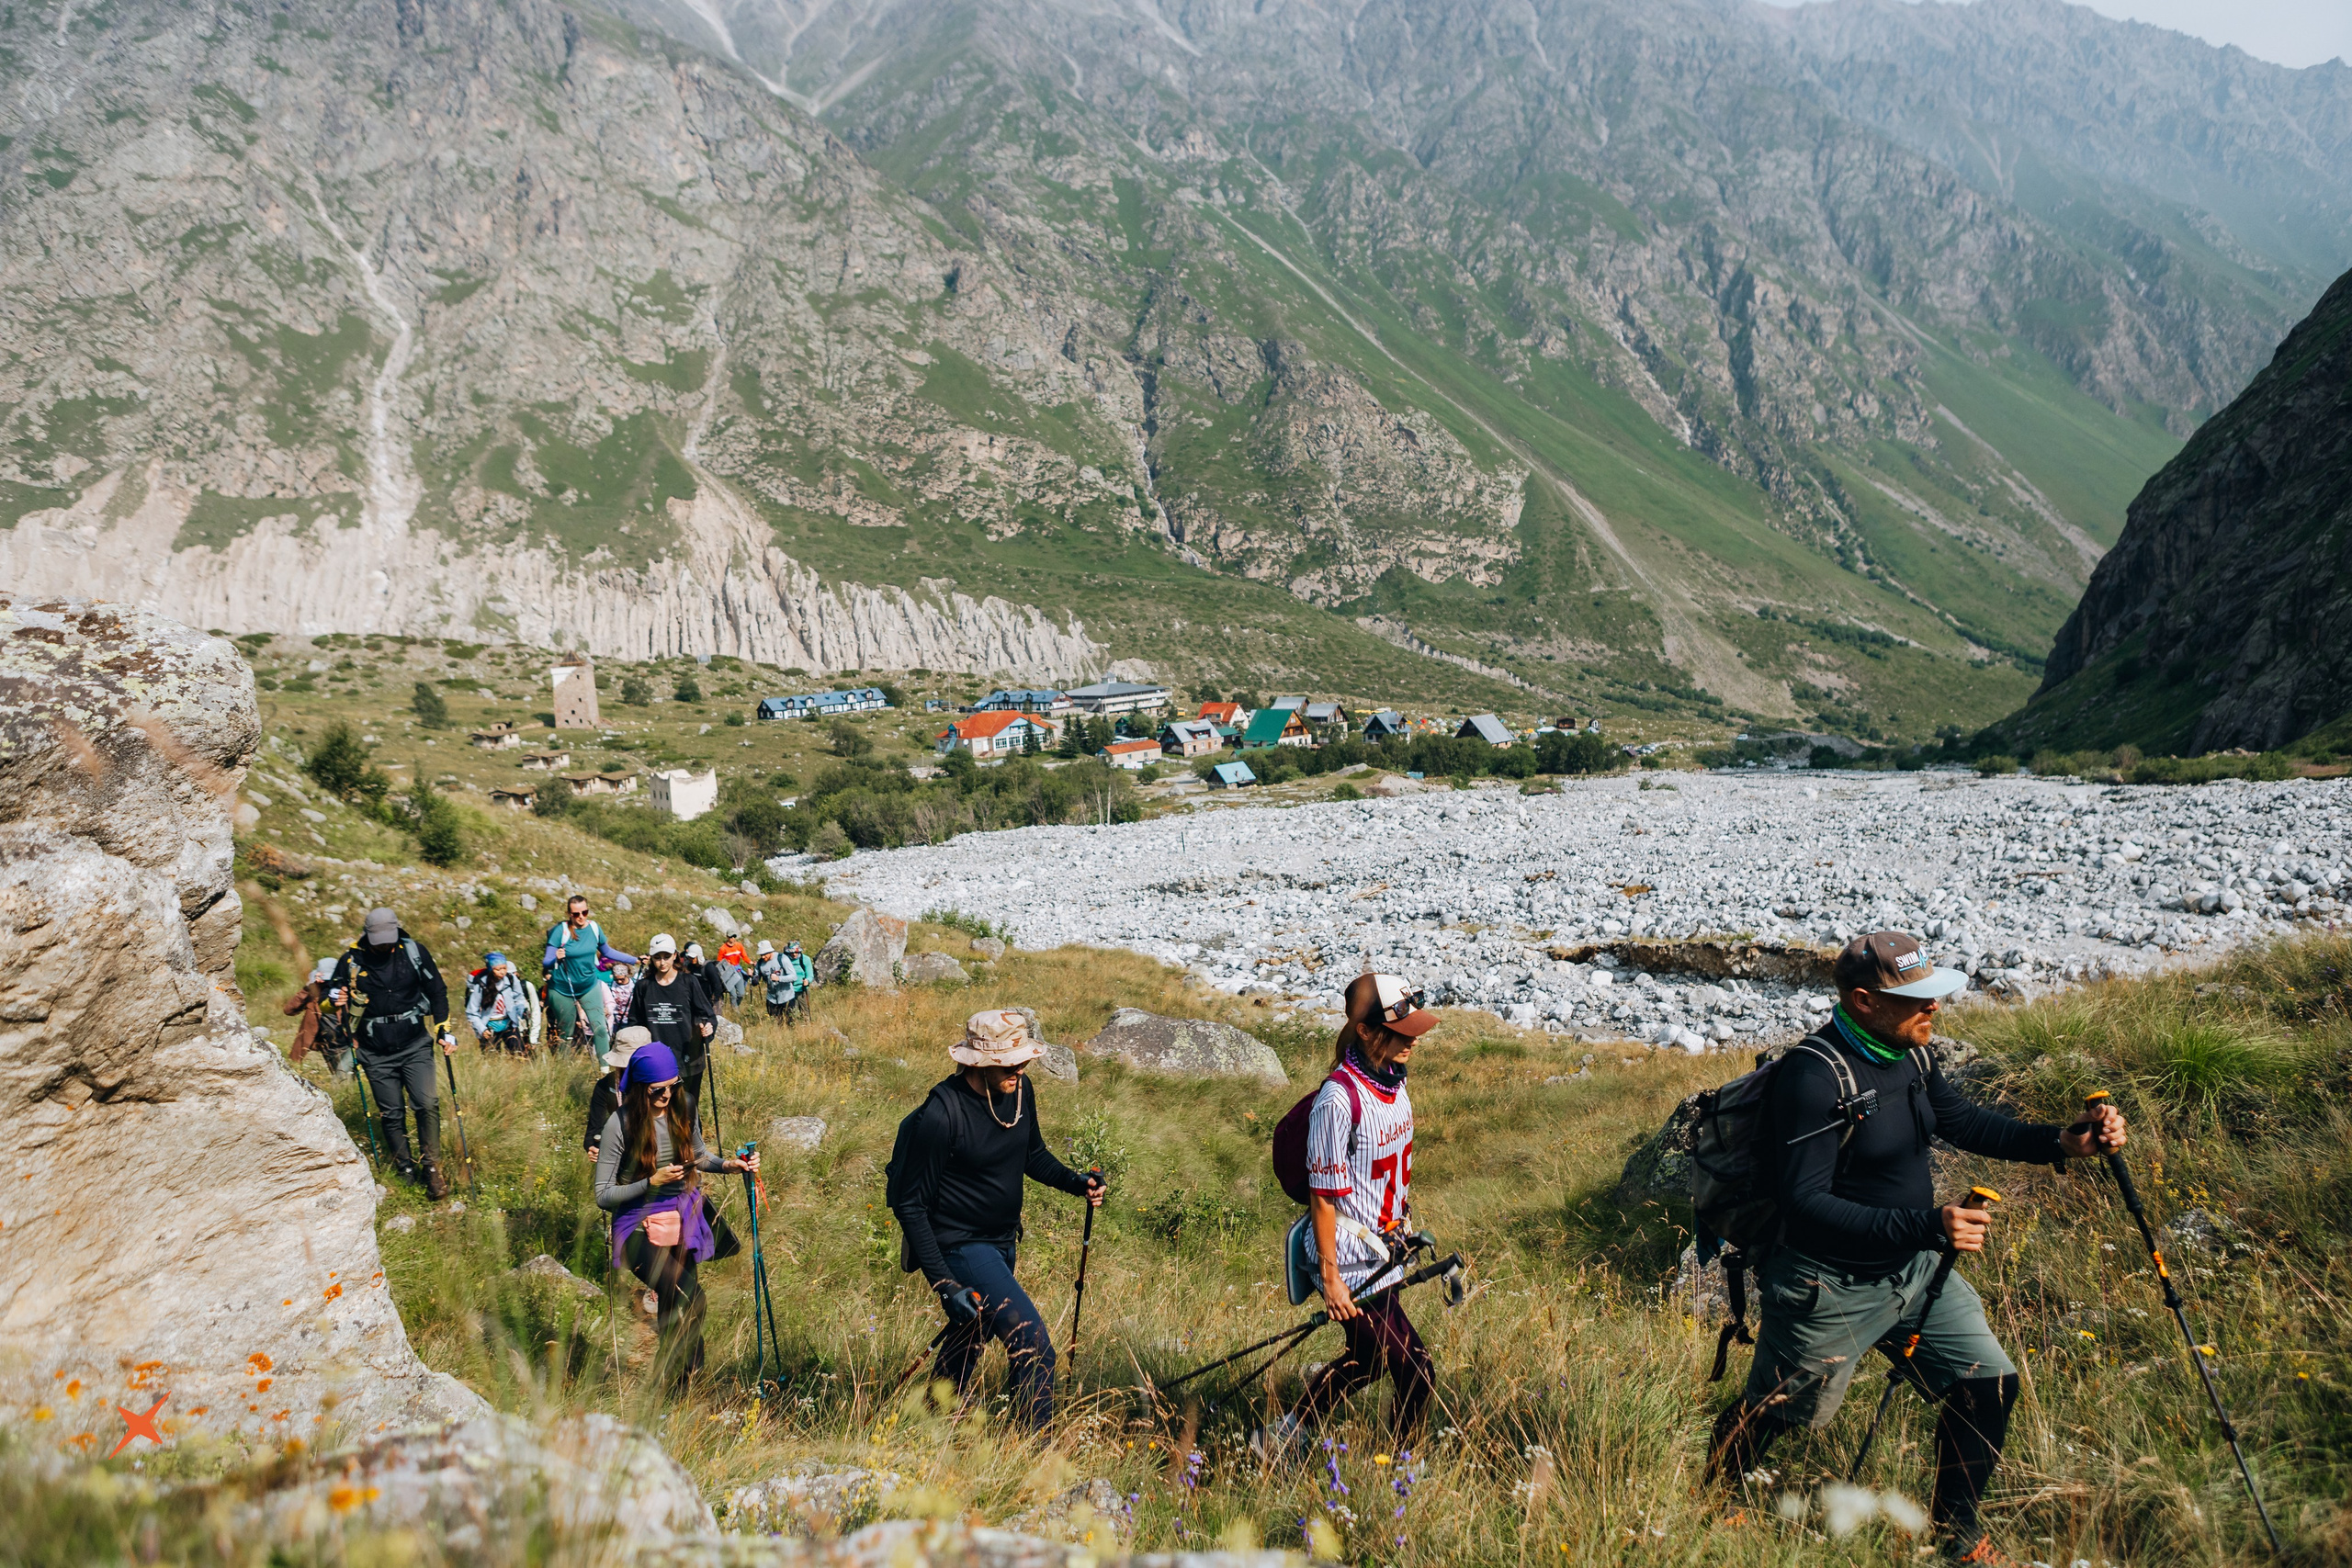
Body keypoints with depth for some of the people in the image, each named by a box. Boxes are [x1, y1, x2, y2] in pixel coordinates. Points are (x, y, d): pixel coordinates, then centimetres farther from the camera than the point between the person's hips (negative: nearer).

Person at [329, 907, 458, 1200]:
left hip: (415, 1045, -1)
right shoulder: (351, 960, -4)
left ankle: (431, 1168, -1)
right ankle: (407, 1172, 19)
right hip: (376, 1054, 1)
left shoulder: (414, 952, -3)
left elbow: (437, 992, 6)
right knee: (391, 1114, 5)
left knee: (427, 1104, -13)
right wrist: (334, 1000, -15)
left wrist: (445, 1032, 2)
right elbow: (330, 994, 9)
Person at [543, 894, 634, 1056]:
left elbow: (607, 952, 13)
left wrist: (635, 960, 11)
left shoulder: (594, 928, -3)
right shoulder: (561, 930, -16)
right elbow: (547, 962, -16)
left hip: (590, 986, 3)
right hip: (562, 990, -3)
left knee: (600, 1028, -8)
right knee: (565, 1035, 9)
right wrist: (556, 958, -40)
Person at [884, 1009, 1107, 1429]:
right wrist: (943, 1283, -25)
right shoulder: (941, 1115, -27)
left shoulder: (1019, 1091, -6)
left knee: (972, 1336, 26)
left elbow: (1033, 1155, 14)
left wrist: (1074, 1181, -6)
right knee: (1032, 1342, -19)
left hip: (1002, 1240, 8)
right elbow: (910, 1205, -21)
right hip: (960, 1247, -8)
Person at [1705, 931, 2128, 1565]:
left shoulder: (1910, 1052, -2)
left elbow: (1961, 1120, 13)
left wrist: (2063, 1143, -1)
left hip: (1915, 1270, 8)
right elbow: (1804, 1204, -32)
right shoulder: (1813, 1076, -30)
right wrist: (1927, 1224, -38)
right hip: (1830, 1290, -8)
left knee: (1988, 1382, 10)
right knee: (1774, 1414, 10)